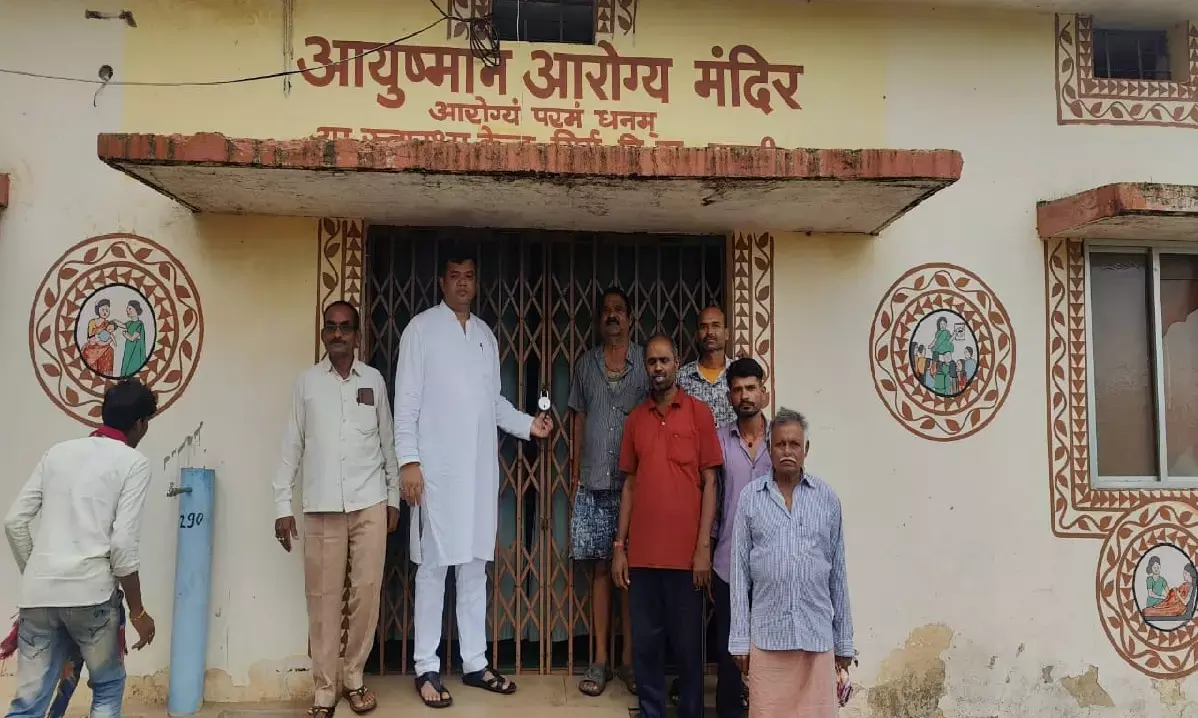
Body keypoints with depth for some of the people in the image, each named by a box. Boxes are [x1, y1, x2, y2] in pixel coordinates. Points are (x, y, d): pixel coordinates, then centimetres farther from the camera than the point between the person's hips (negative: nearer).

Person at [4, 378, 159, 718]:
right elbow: (123, 543, -9)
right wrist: (137, 611, 0)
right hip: (91, 593, -4)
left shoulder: (57, 452, 16)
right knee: (108, 686, 17)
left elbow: (14, 521, 12)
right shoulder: (134, 463, 0)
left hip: (38, 594, 4)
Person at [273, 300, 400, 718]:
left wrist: (394, 497, 10)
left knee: (366, 593, 3)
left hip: (370, 503, 1)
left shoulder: (373, 380, 6)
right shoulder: (307, 382, 4)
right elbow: (292, 446, 5)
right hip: (322, 506, -1)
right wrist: (282, 506, 2)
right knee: (323, 597, 2)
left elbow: (387, 441, 11)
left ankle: (354, 679, 19)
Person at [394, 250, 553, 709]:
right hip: (437, 466, -5)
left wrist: (527, 424, 3)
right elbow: (406, 400, -6)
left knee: (475, 565, 10)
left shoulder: (486, 334, 15)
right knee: (434, 566, 0)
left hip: (481, 467, 5)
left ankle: (474, 662, 19)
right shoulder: (421, 328, -1)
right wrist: (408, 460, -13)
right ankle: (427, 668, 10)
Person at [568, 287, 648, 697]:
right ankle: (600, 660, 12)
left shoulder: (646, 361, 4)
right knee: (600, 568, 5)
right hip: (593, 483, 2)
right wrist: (575, 469, 8)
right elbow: (579, 417, 13)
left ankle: (630, 660, 12)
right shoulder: (586, 364, 11)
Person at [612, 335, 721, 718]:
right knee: (646, 643, 8)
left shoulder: (699, 412, 0)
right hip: (642, 553, 3)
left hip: (685, 551, -3)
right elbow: (629, 485, 12)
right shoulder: (635, 419, 9)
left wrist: (703, 547, -8)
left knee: (687, 644, 6)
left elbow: (709, 483, -2)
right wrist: (619, 546, 7)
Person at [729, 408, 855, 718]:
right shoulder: (750, 498, 2)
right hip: (766, 633, -1)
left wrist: (844, 640, 8)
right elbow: (740, 571, 2)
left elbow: (838, 572, 8)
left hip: (818, 633, 1)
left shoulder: (827, 498, 5)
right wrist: (739, 638, -1)